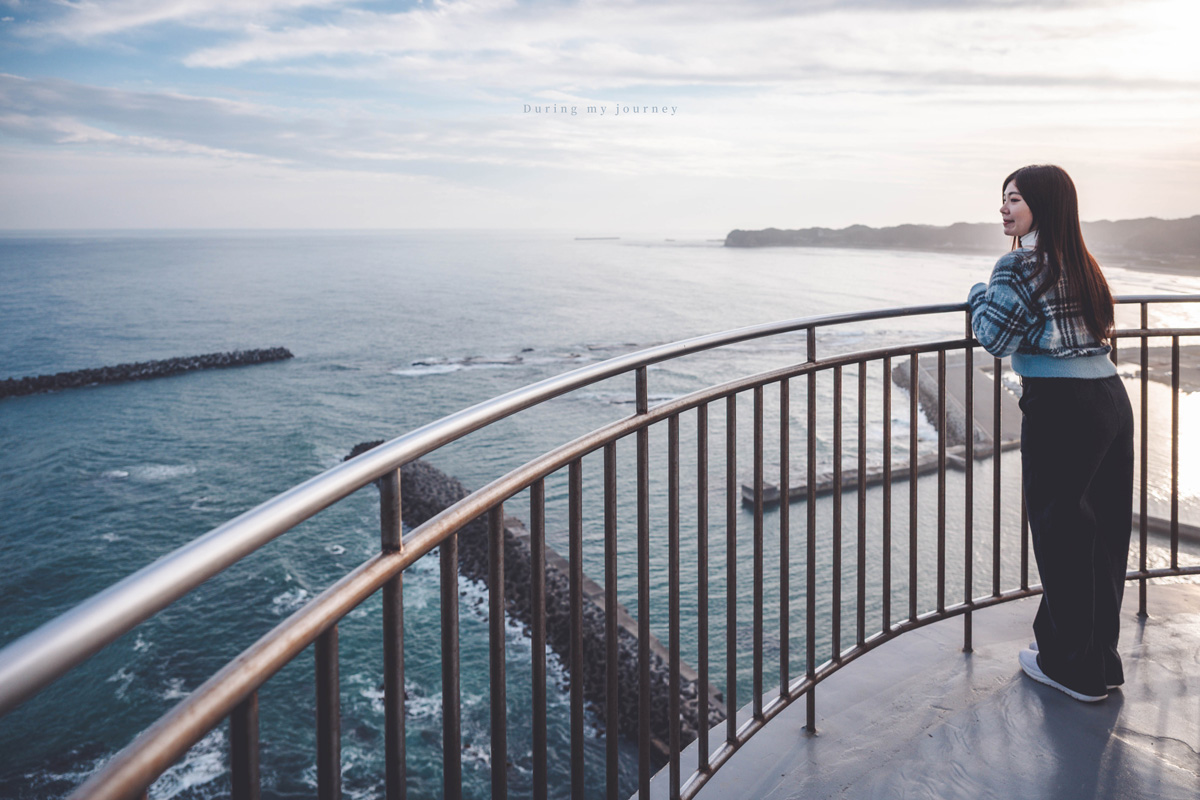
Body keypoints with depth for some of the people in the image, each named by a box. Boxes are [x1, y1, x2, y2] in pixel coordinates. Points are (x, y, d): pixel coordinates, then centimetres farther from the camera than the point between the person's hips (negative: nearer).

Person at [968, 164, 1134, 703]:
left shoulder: (1020, 265, -11)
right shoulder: (1080, 263, 15)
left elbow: (996, 338, -10)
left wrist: (978, 295, 8)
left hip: (1063, 409, -8)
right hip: (1112, 400, 9)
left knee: (1061, 533, 3)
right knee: (1103, 531, 15)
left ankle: (1073, 668, 14)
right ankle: (1099, 659, 28)